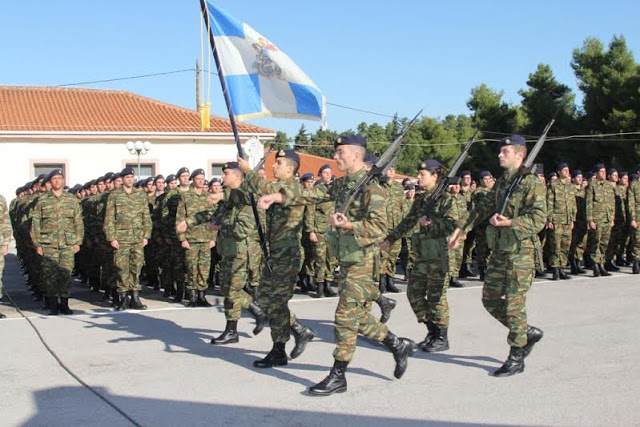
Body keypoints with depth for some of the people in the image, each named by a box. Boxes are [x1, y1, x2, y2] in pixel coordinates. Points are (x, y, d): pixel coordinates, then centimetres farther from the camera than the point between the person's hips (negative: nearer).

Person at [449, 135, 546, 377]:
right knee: (490, 299, 11)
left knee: (514, 305, -3)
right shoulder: (502, 182, 13)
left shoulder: (532, 184, -11)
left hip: (520, 253, -8)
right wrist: (462, 230, 21)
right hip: (499, 251, 8)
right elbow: (484, 207, 23)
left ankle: (516, 358, 10)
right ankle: (529, 333, 28)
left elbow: (539, 219, -19)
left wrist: (510, 222, -30)